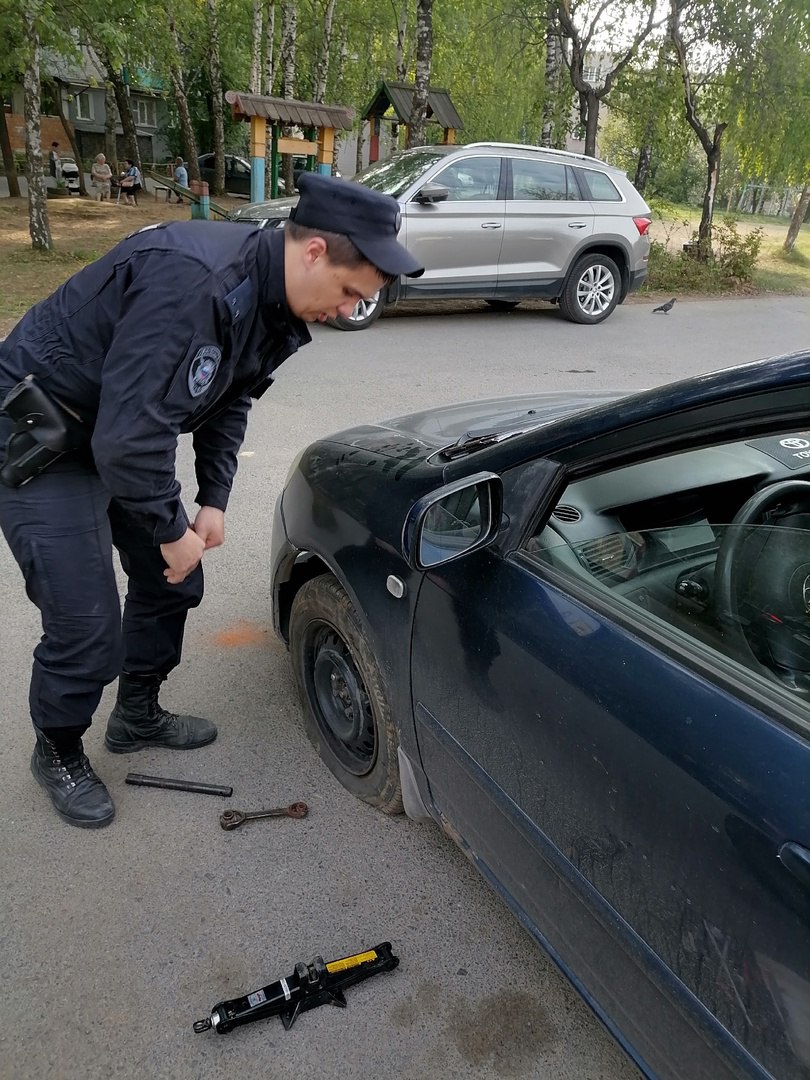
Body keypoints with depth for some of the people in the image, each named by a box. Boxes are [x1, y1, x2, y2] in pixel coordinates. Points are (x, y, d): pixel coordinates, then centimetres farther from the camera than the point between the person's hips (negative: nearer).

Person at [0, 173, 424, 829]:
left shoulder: (276, 300, -4)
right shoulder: (192, 281, -34)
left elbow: (229, 402, 8)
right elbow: (128, 435, -35)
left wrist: (213, 500, 0)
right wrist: (172, 530, -21)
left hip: (123, 437, 9)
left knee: (172, 582, 14)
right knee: (86, 628, -7)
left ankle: (138, 716, 37)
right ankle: (58, 754, 23)